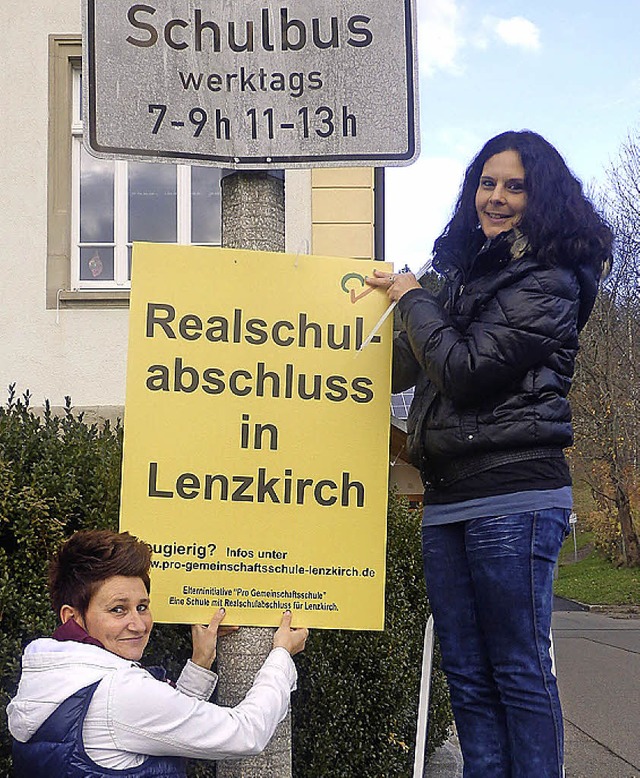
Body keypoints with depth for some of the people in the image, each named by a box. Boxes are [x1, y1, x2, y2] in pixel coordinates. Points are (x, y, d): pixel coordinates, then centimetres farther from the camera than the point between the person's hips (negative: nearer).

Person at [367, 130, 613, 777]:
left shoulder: (547, 281, -5)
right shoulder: (467, 273, 19)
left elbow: (464, 369, -13)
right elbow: (411, 366, 29)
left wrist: (414, 300, 0)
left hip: (513, 497, -8)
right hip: (448, 498, 8)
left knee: (520, 672, -3)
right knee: (466, 676, 9)